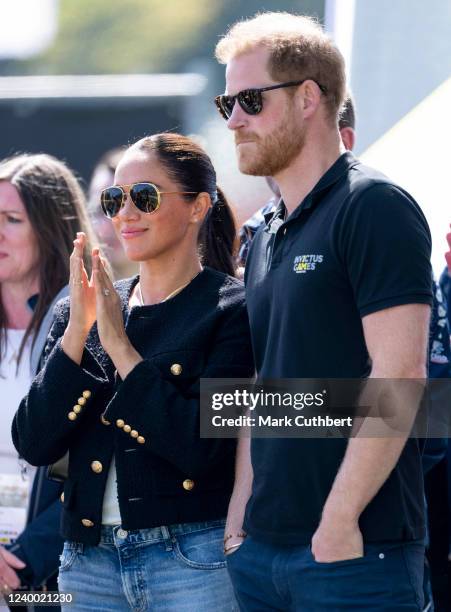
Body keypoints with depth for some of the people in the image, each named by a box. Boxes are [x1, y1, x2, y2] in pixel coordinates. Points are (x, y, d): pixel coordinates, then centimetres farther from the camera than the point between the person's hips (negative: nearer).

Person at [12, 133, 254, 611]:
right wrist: (77, 331, -8)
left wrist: (119, 346, -14)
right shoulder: (80, 312, 10)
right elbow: (33, 445, 0)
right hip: (90, 561, 5)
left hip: (195, 561, -4)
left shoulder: (233, 310, -5)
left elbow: (202, 450, -16)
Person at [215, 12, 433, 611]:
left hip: (355, 549, -8)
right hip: (260, 548, 8)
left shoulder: (374, 207, -9)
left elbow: (399, 374, -16)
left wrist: (339, 522, -19)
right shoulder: (266, 240, 16)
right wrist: (239, 514, 8)